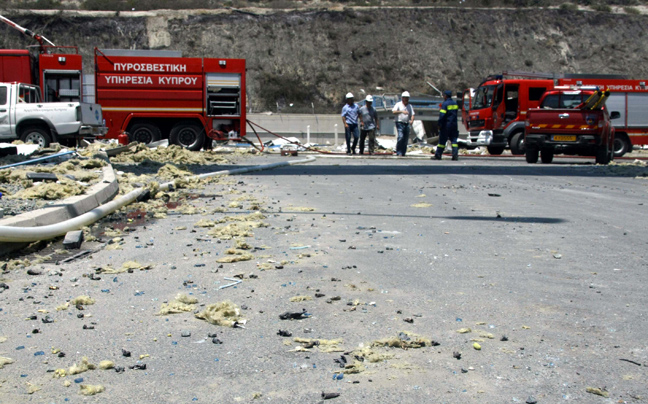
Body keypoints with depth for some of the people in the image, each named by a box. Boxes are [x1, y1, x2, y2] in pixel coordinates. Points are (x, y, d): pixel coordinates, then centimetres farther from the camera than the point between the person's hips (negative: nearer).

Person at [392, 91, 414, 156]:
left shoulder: (410, 106, 15)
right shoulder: (398, 104, 1)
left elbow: (412, 115, 12)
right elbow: (394, 112, -13)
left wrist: (412, 120, -9)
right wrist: (402, 111, -27)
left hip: (407, 124, 5)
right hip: (400, 123, -5)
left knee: (406, 139, 3)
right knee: (400, 137, -19)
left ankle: (403, 153, 10)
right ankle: (398, 152, -16)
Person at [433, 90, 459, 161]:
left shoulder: (445, 104, -12)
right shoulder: (455, 103, 11)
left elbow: (442, 115, -17)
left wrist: (439, 125, -12)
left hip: (446, 125, -6)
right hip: (454, 124, 6)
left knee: (442, 140, 1)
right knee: (454, 140, 5)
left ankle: (438, 155, 5)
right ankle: (455, 155, -5)